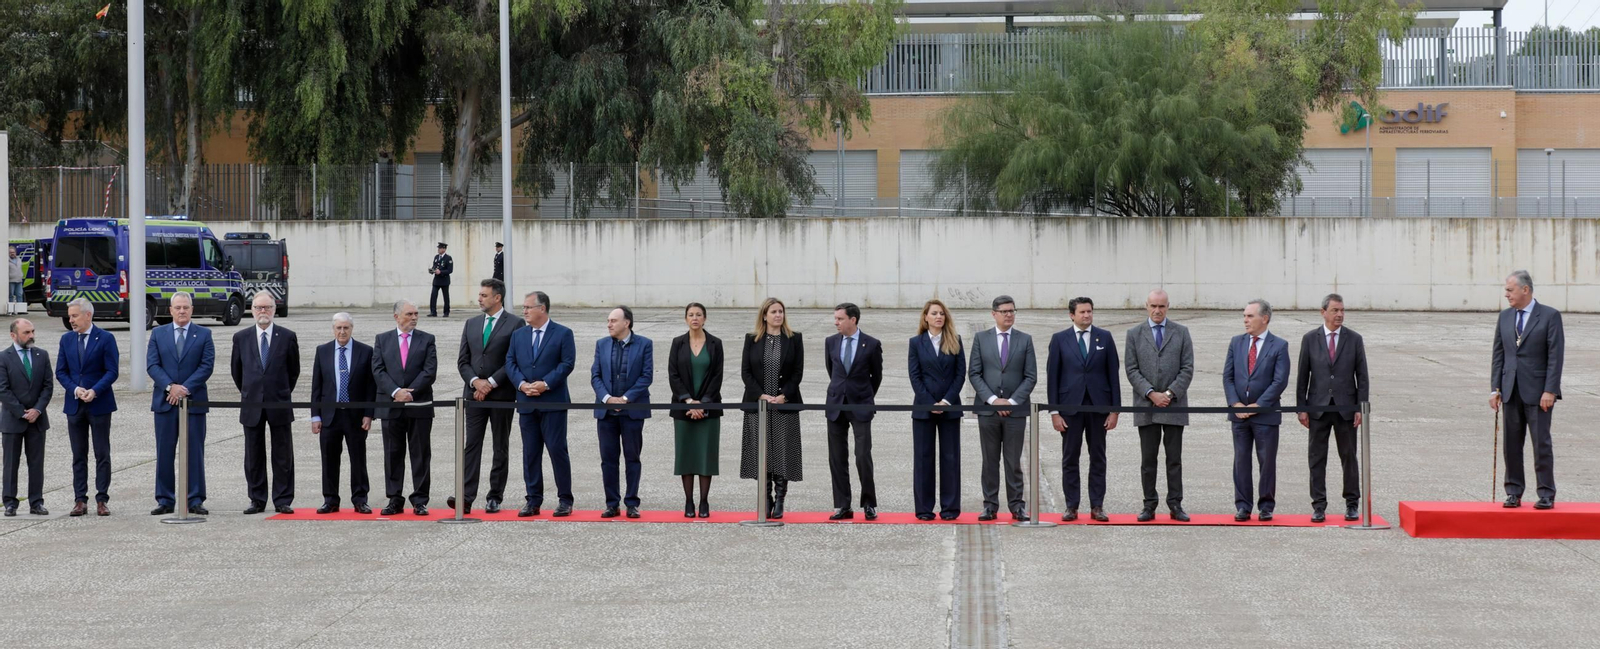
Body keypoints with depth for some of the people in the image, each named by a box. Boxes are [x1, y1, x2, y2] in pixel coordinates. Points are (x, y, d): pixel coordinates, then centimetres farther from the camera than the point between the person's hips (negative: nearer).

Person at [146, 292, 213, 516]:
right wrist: (170, 387, -14)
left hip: (194, 401, -1)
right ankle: (165, 500, 8)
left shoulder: (204, 335, 5)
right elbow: (152, 365, 1)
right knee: (165, 453, 3)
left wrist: (185, 388, -13)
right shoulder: (158, 334, 9)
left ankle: (195, 500, 3)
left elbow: (207, 365, -4)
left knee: (195, 453, 0)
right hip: (164, 402, 1)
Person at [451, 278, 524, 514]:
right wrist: (475, 381, -7)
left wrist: (491, 383, -14)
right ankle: (466, 497, -9)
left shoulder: (515, 325, -3)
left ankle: (495, 498, 9)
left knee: (500, 449, 4)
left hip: (501, 394, -4)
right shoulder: (471, 324, 13)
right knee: (471, 446, -4)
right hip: (474, 393, 4)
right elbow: (462, 360, 10)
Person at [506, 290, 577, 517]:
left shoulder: (563, 334, -1)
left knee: (557, 449, -5)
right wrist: (522, 384, -10)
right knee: (530, 452, 6)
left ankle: (565, 500, 2)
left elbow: (567, 363, -8)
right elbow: (510, 363, 7)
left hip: (553, 402, -5)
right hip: (526, 403, 5)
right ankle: (533, 501, 10)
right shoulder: (518, 335, 13)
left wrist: (545, 384, -16)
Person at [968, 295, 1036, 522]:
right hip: (987, 408, 0)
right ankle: (990, 505, 8)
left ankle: (1017, 506, 6)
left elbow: (1031, 376, 1)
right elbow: (973, 374, 1)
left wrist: (1012, 401, -9)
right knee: (990, 461, 4)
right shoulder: (981, 338, 5)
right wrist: (992, 399, -10)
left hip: (1015, 409, 0)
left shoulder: (1025, 340, 5)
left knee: (1014, 461, 2)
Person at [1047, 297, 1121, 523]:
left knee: (1098, 458, 4)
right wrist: (1054, 412, -4)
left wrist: (1114, 410, -1)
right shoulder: (1060, 339, 3)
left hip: (1098, 405, 1)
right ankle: (1071, 506, 7)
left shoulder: (1105, 338, 4)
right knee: (1070, 458, 2)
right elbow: (1053, 376, 2)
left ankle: (1097, 506, 8)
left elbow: (1113, 374, 4)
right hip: (1070, 406, -1)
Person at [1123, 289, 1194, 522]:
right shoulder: (1134, 334, 6)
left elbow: (1187, 369, 1)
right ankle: (1149, 506, 6)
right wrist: (1151, 394, -11)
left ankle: (1175, 505, 5)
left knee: (1174, 459, 1)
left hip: (1174, 405, 0)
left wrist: (1169, 393, -10)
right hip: (1145, 407, 0)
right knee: (1148, 459, 2)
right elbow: (1131, 370, 1)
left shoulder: (1181, 333, 7)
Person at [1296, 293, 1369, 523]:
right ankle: (1319, 506, 6)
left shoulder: (1354, 339, 3)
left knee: (1349, 457, 4)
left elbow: (1362, 376, 3)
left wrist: (1361, 408, -4)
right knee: (1317, 458, 1)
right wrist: (1301, 408, -1)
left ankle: (1352, 505, 13)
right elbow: (1302, 376, 4)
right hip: (1318, 407, 0)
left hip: (1346, 407, 0)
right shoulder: (1310, 339, 3)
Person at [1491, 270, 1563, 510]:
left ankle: (1547, 495, 3)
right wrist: (1495, 388, 5)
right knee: (1512, 443, 5)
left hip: (1538, 392, -5)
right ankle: (1514, 492, 12)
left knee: (1541, 443, -3)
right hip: (1511, 391, 5)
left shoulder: (1550, 316, -5)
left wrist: (1550, 391, -15)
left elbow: (1556, 355, -8)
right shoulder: (1505, 317, 11)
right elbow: (1498, 354, 12)